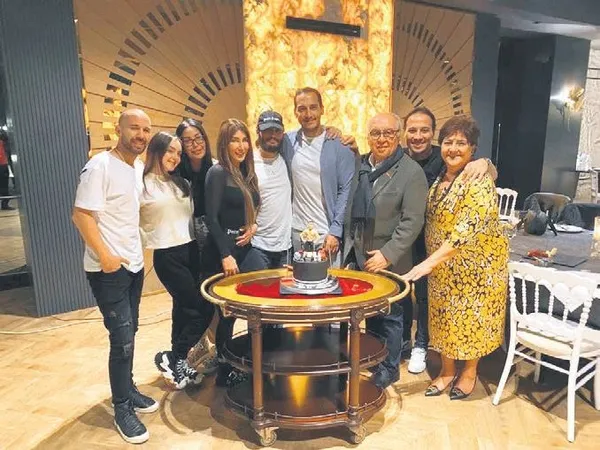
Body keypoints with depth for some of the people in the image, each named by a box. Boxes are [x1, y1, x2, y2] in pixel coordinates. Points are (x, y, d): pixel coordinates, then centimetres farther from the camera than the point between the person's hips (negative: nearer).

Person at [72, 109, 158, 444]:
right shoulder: (100, 166, -16)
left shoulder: (139, 167, 8)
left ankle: (128, 390, 34)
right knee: (123, 339, -2)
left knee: (129, 334, 16)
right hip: (109, 269, -7)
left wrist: (137, 251, 14)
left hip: (134, 264, 7)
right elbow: (81, 215, -18)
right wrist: (104, 255, -23)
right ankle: (122, 409, 15)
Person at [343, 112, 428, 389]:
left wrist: (387, 255, -19)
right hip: (358, 257, 5)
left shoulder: (411, 172, -10)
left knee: (388, 316, 9)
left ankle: (388, 369, 29)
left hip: (388, 261, -5)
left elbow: (412, 221, -15)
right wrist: (349, 247, 11)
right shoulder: (360, 167, 9)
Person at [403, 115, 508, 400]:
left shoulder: (479, 182, -20)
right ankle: (447, 370, 31)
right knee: (444, 316, 13)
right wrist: (431, 262, 3)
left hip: (476, 262, -6)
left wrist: (429, 263, -33)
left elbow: (467, 229, -29)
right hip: (442, 264, 6)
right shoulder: (439, 177, 3)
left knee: (472, 316, 10)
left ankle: (470, 372, 31)